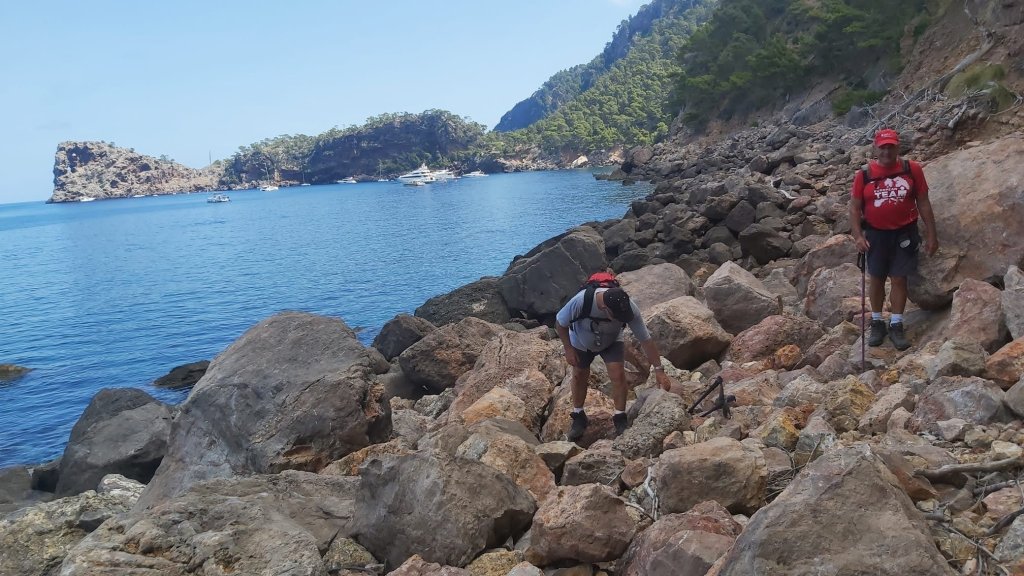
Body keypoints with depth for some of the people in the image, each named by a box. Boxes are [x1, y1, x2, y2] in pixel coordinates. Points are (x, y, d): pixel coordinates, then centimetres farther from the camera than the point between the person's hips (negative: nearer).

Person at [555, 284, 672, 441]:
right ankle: (578, 417, 33)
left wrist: (659, 369, -28)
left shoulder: (630, 309, -37)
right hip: (581, 343, 0)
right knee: (579, 376, 10)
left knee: (618, 374, -17)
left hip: (611, 342, 0)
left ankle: (620, 419, -1)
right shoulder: (581, 301, -44)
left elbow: (646, 340, -27)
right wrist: (568, 349, -20)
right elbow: (560, 323, -24)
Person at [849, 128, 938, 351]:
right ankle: (877, 323, 23)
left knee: (899, 280, 3)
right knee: (877, 279, 9)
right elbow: (854, 208, 0)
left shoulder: (912, 170, -3)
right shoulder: (864, 175, -5)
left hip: (904, 234, 0)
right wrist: (858, 236, -11)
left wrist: (931, 234, 2)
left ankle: (896, 326, 13)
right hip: (875, 234, 0)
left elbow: (923, 203, 2)